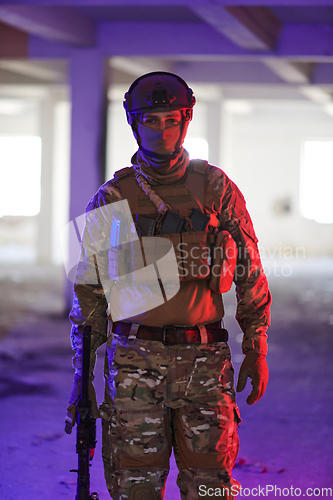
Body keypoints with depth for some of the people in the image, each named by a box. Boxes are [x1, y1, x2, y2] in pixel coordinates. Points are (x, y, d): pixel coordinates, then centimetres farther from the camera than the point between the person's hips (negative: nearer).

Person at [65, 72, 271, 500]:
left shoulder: (215, 188, 6)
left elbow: (250, 272, 9)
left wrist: (256, 351, 5)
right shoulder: (111, 199, 6)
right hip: (134, 360, 0)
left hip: (203, 359, 0)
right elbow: (88, 287, 10)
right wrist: (81, 372, 6)